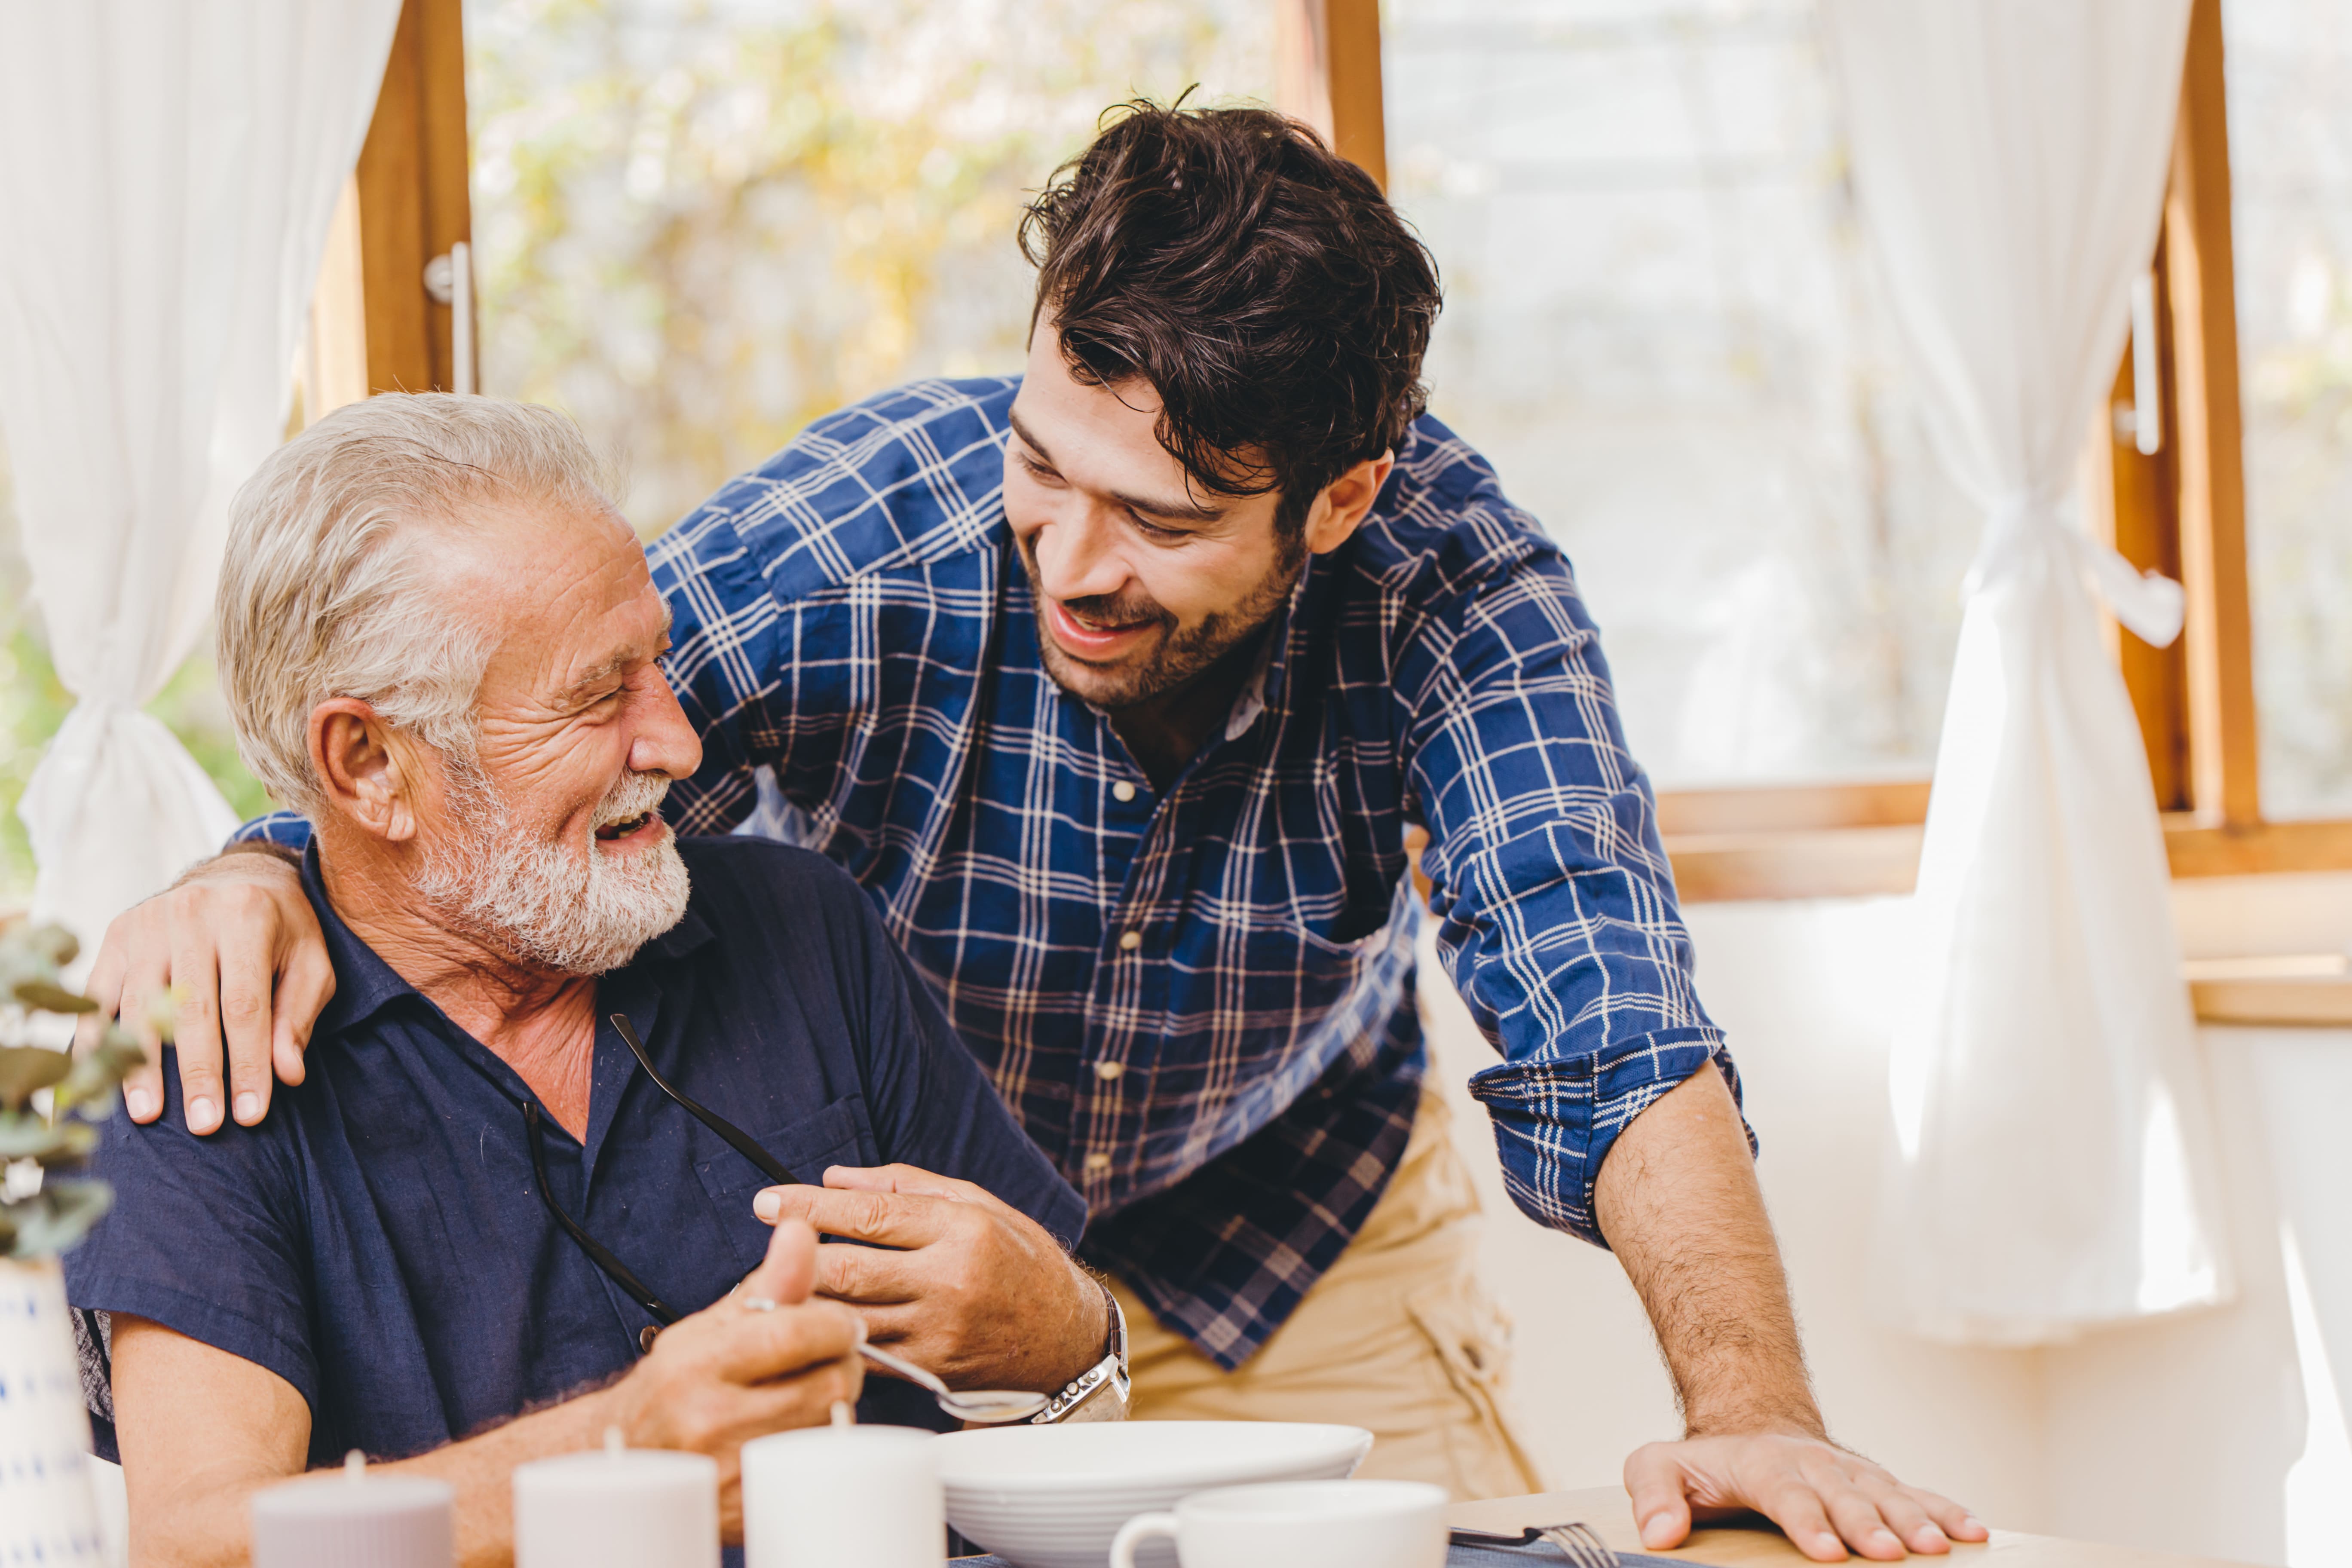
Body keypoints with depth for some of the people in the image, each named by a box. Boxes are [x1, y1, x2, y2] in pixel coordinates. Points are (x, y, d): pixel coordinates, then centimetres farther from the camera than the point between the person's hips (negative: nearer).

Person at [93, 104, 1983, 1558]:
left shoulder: (1453, 577, -25)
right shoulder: (845, 537, -28)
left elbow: (1607, 1032, -31)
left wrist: (1754, 1410, -46)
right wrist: (263, 875, -45)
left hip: (1300, 1260, 1)